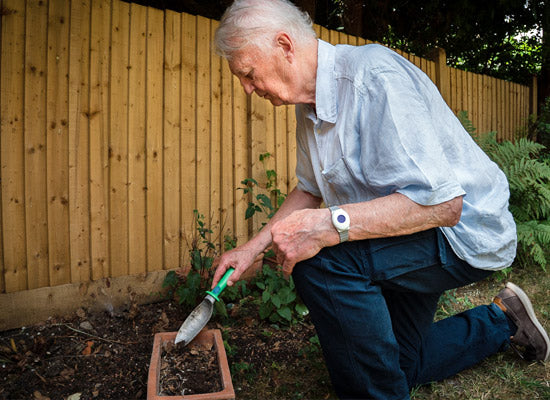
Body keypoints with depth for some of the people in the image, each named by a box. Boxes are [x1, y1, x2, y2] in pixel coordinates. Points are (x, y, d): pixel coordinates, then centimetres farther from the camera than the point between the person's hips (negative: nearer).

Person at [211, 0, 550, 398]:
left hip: (464, 234, -9)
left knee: (321, 259, -34)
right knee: (399, 365, 20)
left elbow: (442, 204, -33)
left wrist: (329, 226, -42)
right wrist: (253, 247, 3)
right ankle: (501, 321, 37)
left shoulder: (372, 75, -28)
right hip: (405, 239, 9)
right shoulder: (309, 107, 2)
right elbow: (310, 190, 11)